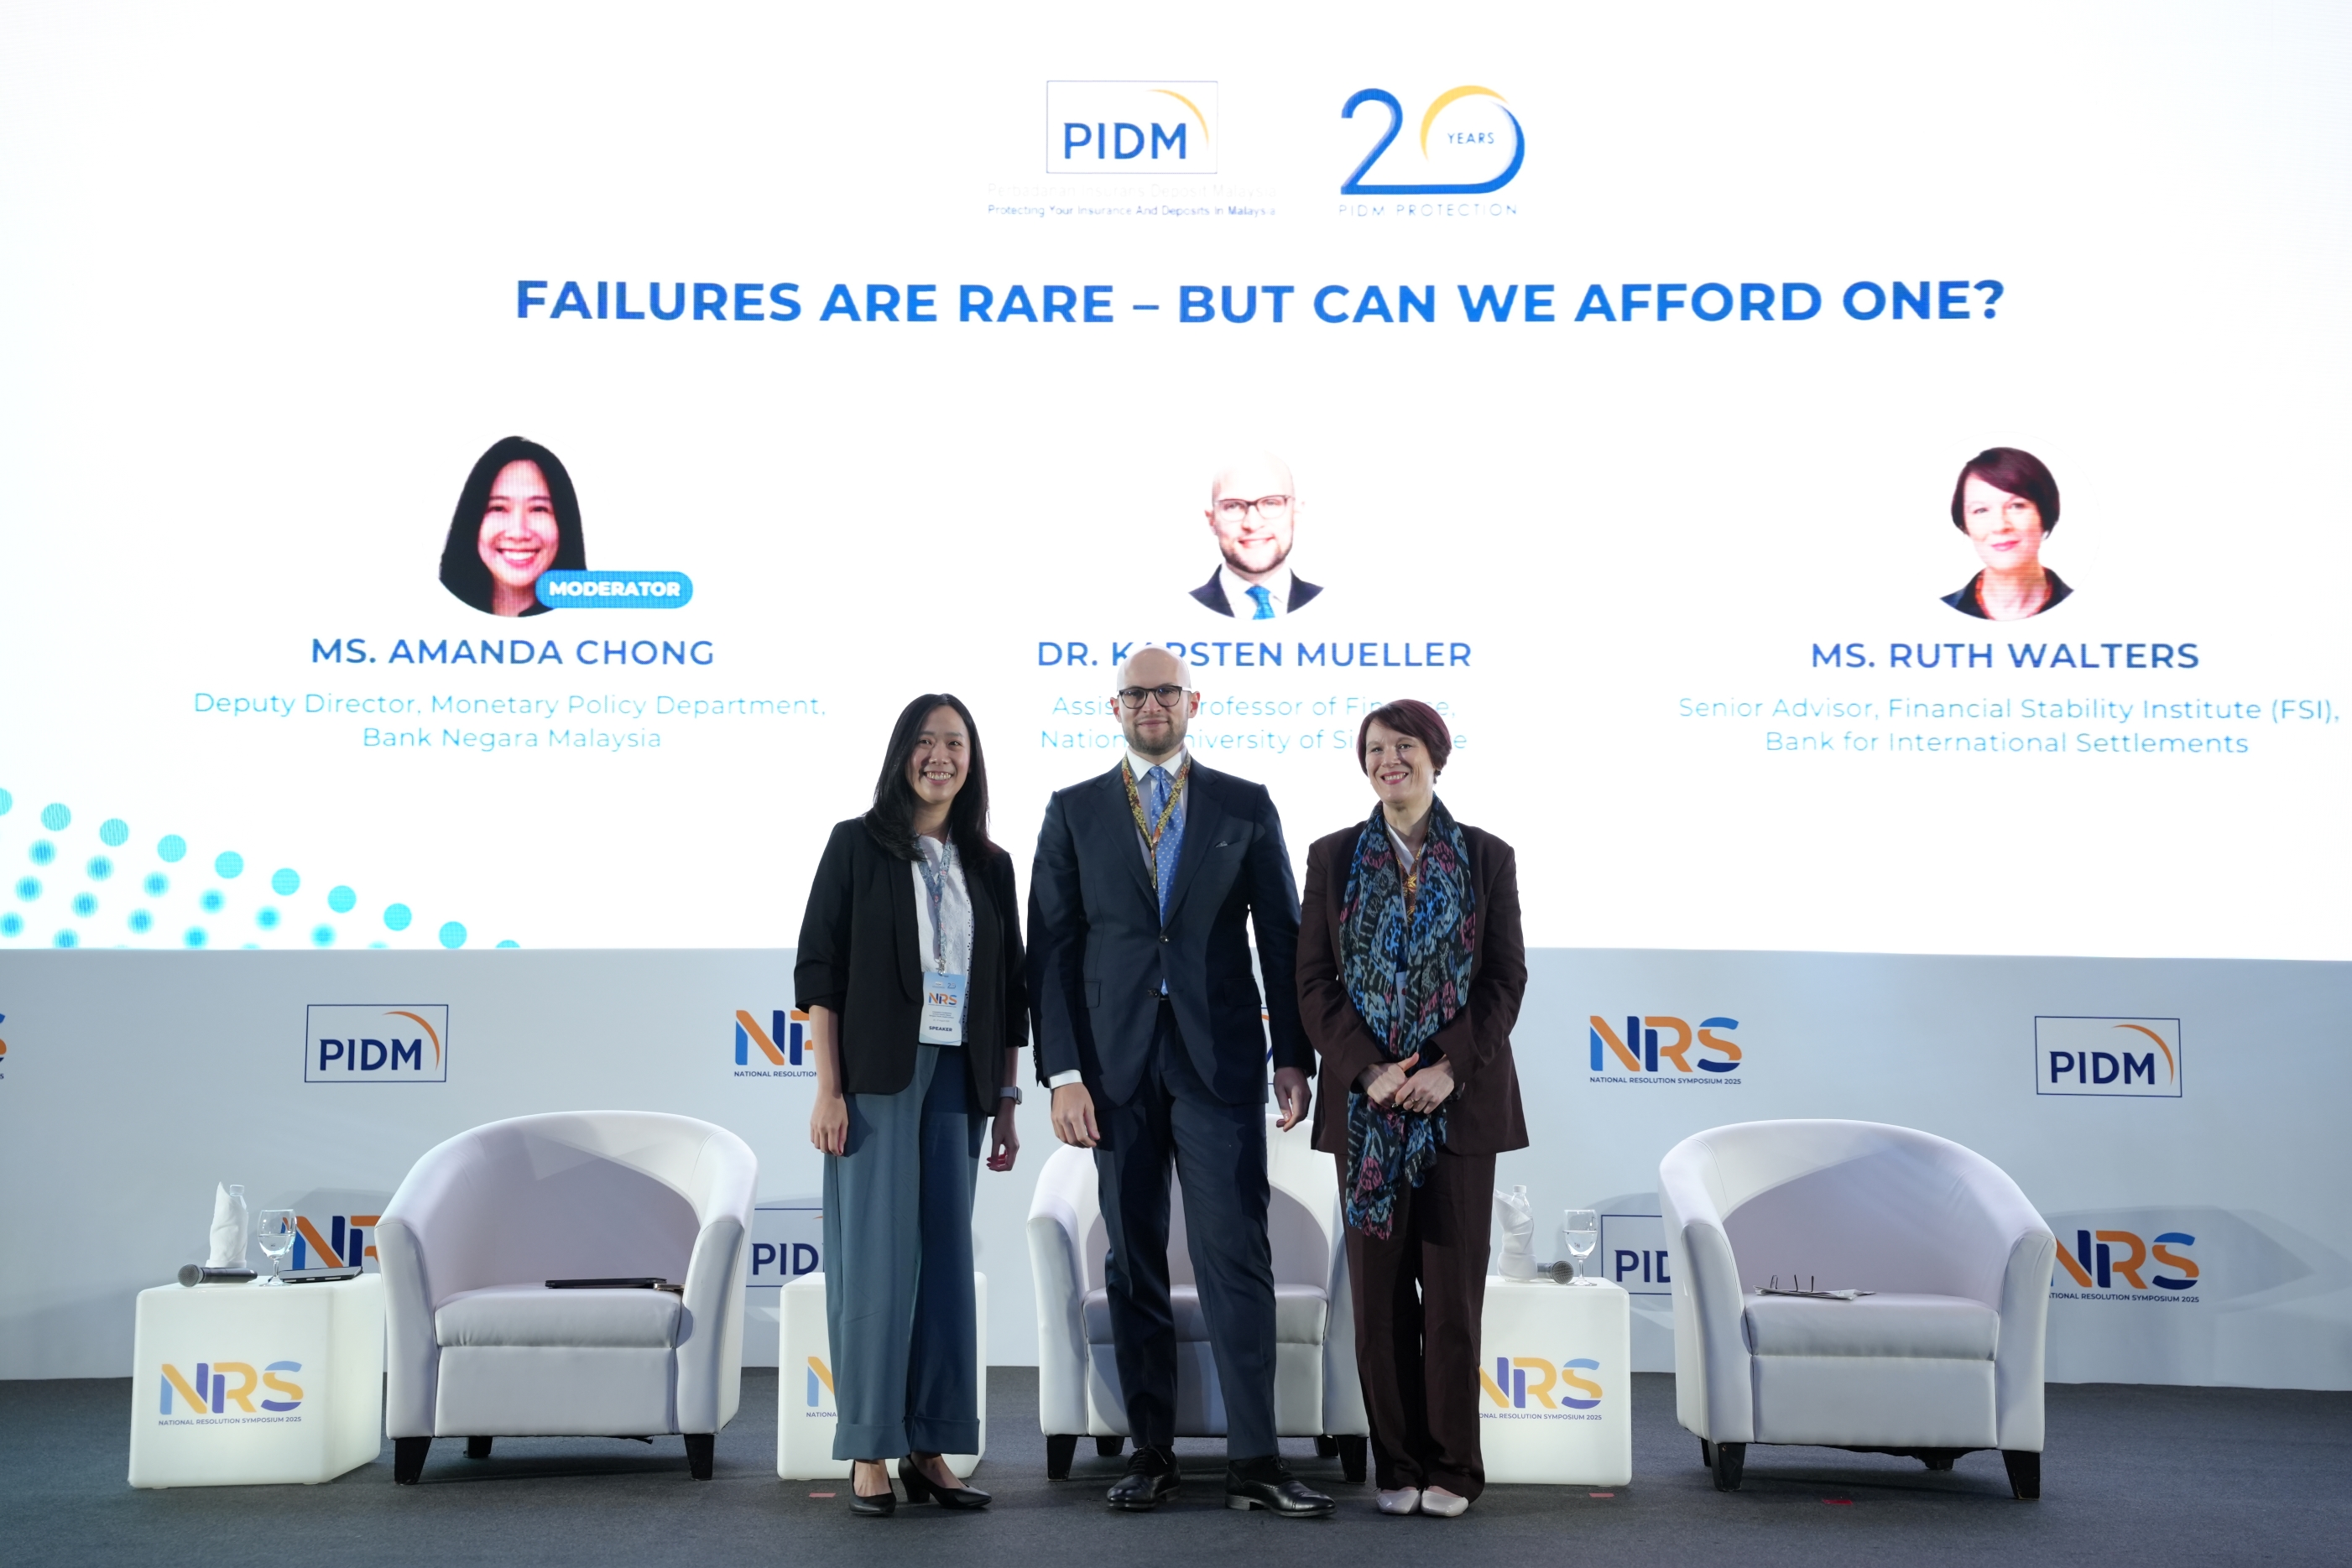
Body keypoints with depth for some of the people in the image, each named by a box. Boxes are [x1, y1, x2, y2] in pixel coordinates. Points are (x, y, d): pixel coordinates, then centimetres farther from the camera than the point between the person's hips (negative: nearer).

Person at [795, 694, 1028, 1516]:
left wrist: (1007, 1102, 8)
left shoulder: (989, 865, 12)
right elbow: (820, 970, -4)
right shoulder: (857, 845, 1)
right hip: (877, 1078, -4)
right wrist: (828, 1090, -11)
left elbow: (1009, 993, 13)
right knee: (876, 1258, -3)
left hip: (956, 1080, 4)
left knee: (946, 1259, 5)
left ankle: (930, 1449, 12)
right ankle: (869, 1454, 5)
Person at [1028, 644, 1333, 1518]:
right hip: (1115, 1065, 1)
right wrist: (1062, 1071, -4)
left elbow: (1282, 937, 7)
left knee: (1237, 1258, -5)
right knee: (1133, 1266, 6)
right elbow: (1052, 949, 4)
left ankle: (1254, 1464, -1)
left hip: (1219, 1062, -1)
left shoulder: (1245, 807, 8)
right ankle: (1151, 1454, 15)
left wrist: (1293, 1056, 0)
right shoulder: (1073, 812, 8)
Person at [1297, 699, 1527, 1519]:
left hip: (1458, 1099, -1)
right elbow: (1314, 980, 1)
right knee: (1379, 1289, 3)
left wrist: (1449, 1069, -13)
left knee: (1453, 1289, 1)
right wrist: (1367, 1070, -12)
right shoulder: (1333, 857, 6)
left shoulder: (1487, 858, 3)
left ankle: (1452, 1467, 11)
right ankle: (1398, 1465, 13)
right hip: (1365, 1100, 1)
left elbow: (1507, 978, -1)